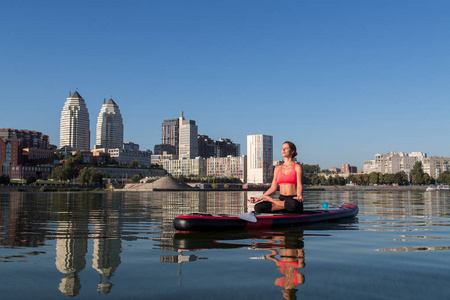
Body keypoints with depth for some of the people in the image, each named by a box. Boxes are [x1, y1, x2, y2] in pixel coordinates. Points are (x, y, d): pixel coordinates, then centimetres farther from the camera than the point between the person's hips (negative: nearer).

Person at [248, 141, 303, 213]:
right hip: (281, 198, 3)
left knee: (292, 204, -43)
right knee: (258, 207, -21)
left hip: (293, 200, -3)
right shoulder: (277, 169, 15)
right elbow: (273, 187, 13)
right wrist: (259, 198, 5)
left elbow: (299, 185, -10)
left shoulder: (297, 167, 0)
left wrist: (299, 196, -31)